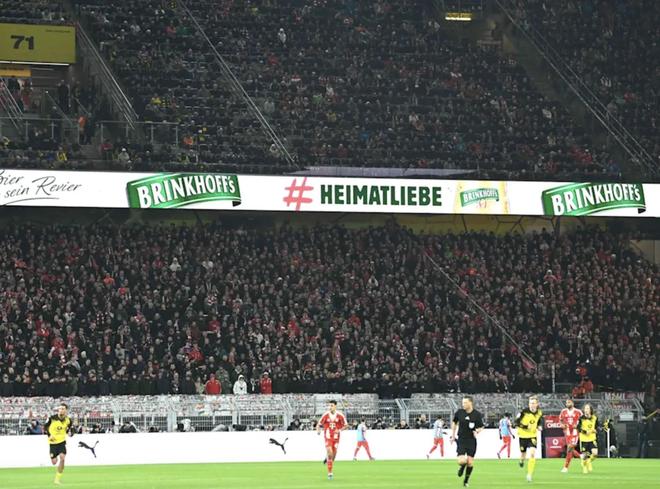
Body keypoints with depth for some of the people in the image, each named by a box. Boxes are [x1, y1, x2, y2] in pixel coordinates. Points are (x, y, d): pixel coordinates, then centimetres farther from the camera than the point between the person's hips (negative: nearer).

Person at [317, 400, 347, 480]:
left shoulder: (340, 416, -5)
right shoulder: (326, 415, -6)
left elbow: (345, 425, 1)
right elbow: (319, 425, 1)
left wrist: (340, 430, -17)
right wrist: (318, 430, -20)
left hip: (336, 438, 2)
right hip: (328, 437, -2)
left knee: (333, 455, 9)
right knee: (330, 454, -16)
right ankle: (329, 472, -12)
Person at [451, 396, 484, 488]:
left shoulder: (477, 415, -7)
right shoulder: (459, 412, -4)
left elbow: (481, 427, 3)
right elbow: (454, 422, 13)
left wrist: (477, 431, -20)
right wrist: (453, 435, 13)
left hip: (471, 440, 0)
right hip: (461, 440, 0)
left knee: (470, 462, 2)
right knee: (461, 461, -14)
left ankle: (466, 481, 21)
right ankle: (462, 467, 24)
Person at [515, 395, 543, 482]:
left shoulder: (539, 413, -4)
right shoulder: (524, 412, -17)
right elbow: (517, 422, -12)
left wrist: (539, 426, -3)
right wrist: (526, 427, -24)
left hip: (532, 436, 1)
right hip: (523, 435, -1)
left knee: (532, 453, -17)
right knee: (523, 453, 10)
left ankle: (529, 474, -13)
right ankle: (522, 460, 52)